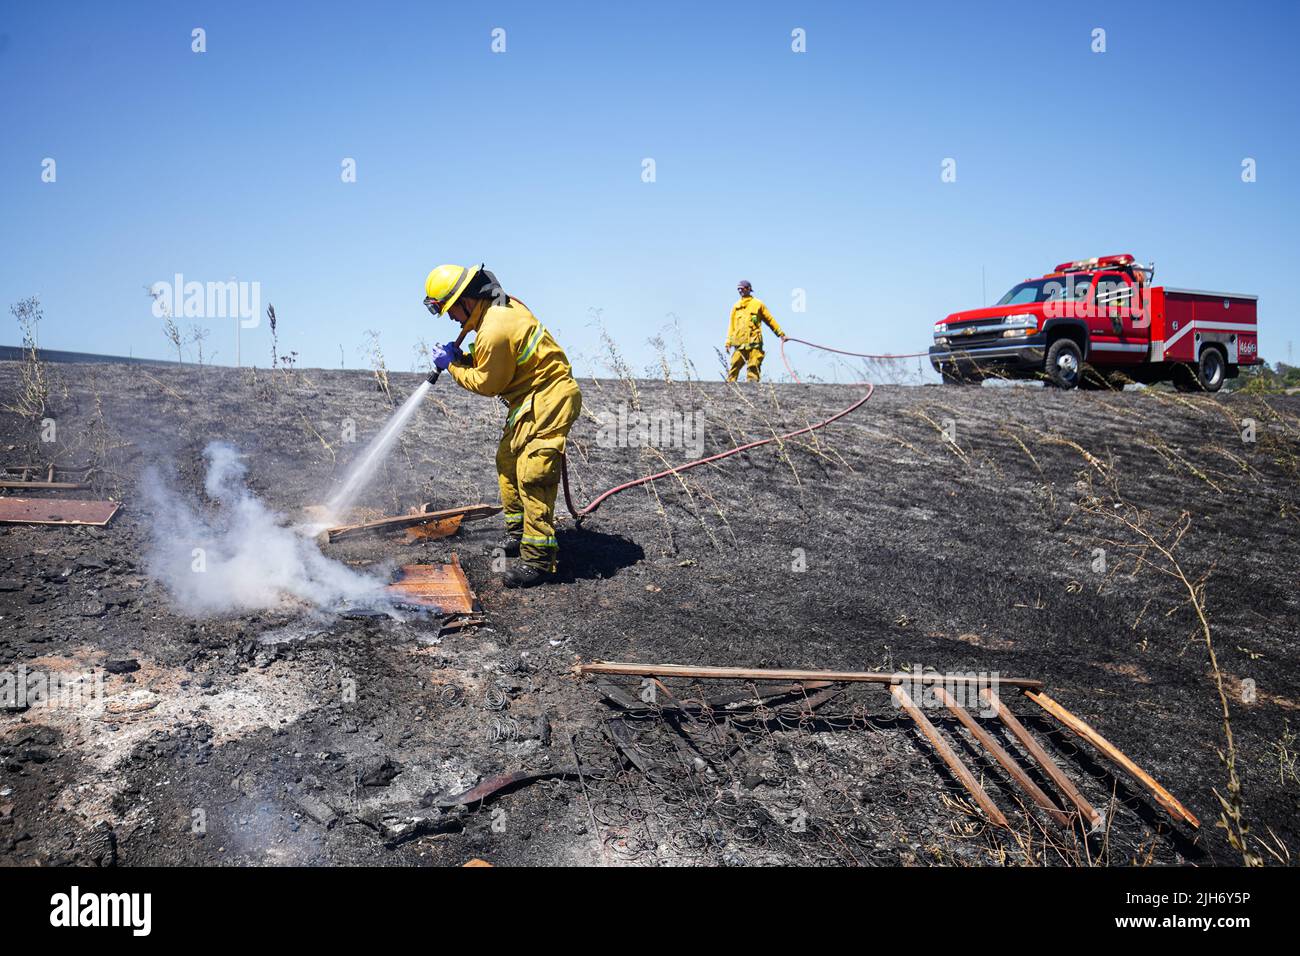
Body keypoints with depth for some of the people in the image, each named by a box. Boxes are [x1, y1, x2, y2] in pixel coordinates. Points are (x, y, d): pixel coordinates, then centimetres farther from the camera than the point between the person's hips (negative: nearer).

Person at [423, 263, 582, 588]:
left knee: (531, 476, -13)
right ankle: (517, 533, 33)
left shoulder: (495, 331, -25)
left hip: (547, 401, -11)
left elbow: (488, 383, -13)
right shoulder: (503, 305, 7)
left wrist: (452, 365, -1)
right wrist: (463, 357, 1)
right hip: (530, 397, 11)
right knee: (507, 462, 19)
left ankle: (537, 558, -8)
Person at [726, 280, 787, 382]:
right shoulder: (736, 306, 19)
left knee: (754, 367, -6)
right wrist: (728, 341, 8)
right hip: (739, 343, 2)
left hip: (754, 342, -2)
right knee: (735, 365, -6)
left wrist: (780, 333, 9)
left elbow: (770, 320, 13)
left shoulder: (758, 304, 10)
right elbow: (732, 326, 18)